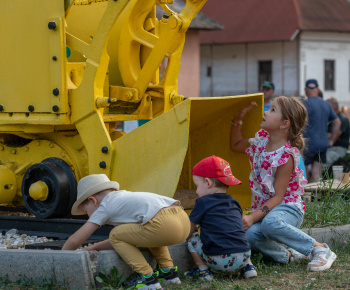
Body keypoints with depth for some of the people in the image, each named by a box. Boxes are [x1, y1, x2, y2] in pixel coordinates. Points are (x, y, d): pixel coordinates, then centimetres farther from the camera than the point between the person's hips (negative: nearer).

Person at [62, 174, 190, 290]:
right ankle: (167, 271, 25)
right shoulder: (125, 197, 34)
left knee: (115, 235, 11)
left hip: (164, 223, -8)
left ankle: (146, 277, 3)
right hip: (184, 219, 9)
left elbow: (74, 241, 10)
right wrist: (95, 247, 42)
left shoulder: (105, 207, 12)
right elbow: (128, 238, 42)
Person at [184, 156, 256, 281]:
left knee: (192, 239, 15)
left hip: (220, 262, -5)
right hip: (243, 257, 5)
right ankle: (248, 266, 21)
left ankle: (203, 270, 7)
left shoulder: (203, 202, 2)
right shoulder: (234, 203, 18)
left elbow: (188, 232, 9)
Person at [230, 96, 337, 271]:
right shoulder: (261, 141, 5)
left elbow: (277, 197, -19)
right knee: (250, 234, -30)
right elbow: (236, 145, 27)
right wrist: (238, 119, 13)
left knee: (270, 223, -42)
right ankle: (287, 255, -6)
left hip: (287, 207, -5)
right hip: (264, 208, 5)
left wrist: (253, 217, -28)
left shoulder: (286, 156, -17)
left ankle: (319, 248, -22)